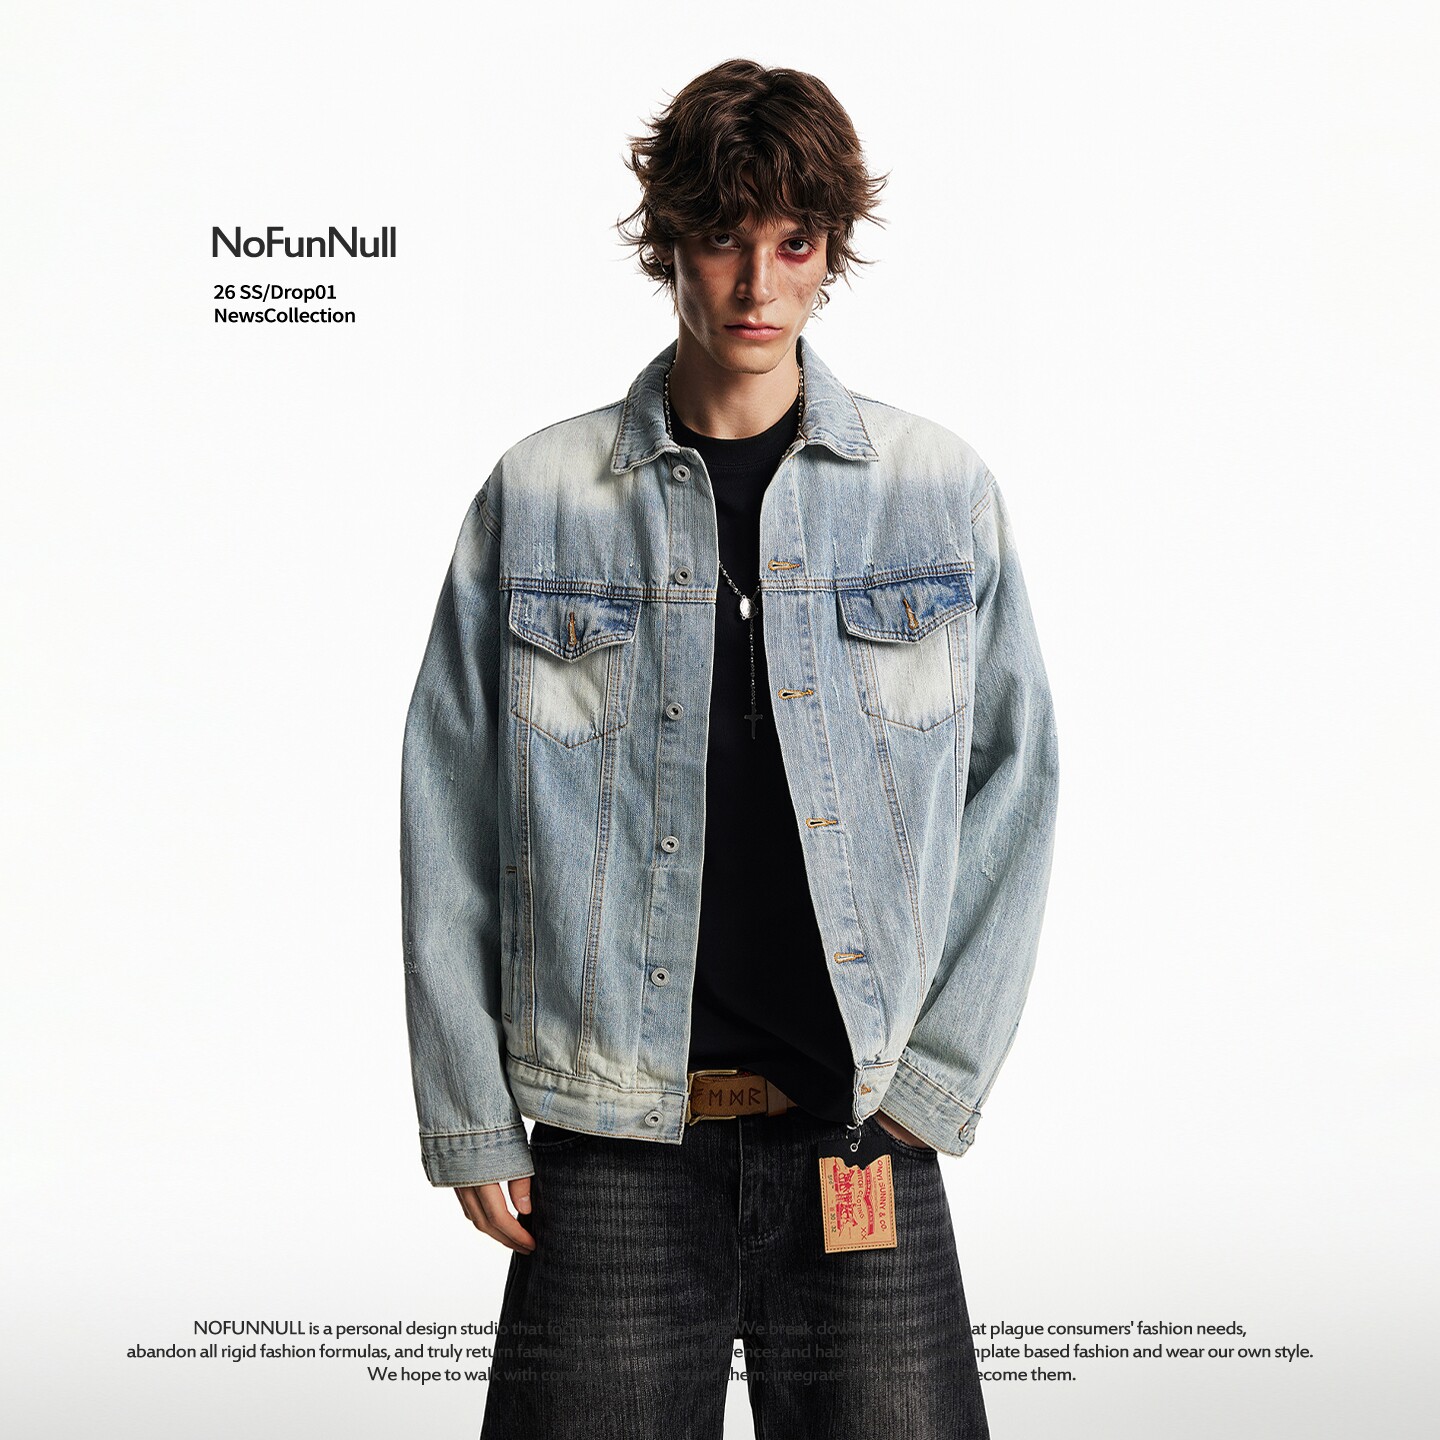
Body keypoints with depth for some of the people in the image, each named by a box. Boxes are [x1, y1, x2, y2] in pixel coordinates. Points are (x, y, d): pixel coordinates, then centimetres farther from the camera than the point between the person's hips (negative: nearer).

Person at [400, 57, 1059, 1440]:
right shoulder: (539, 496, 2)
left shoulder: (941, 492, 4)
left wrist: (938, 1071, 0)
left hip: (862, 1133, 1)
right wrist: (469, 1118, 1)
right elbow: (450, 818, 4)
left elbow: (1015, 776, 6)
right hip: (611, 1145, 0)